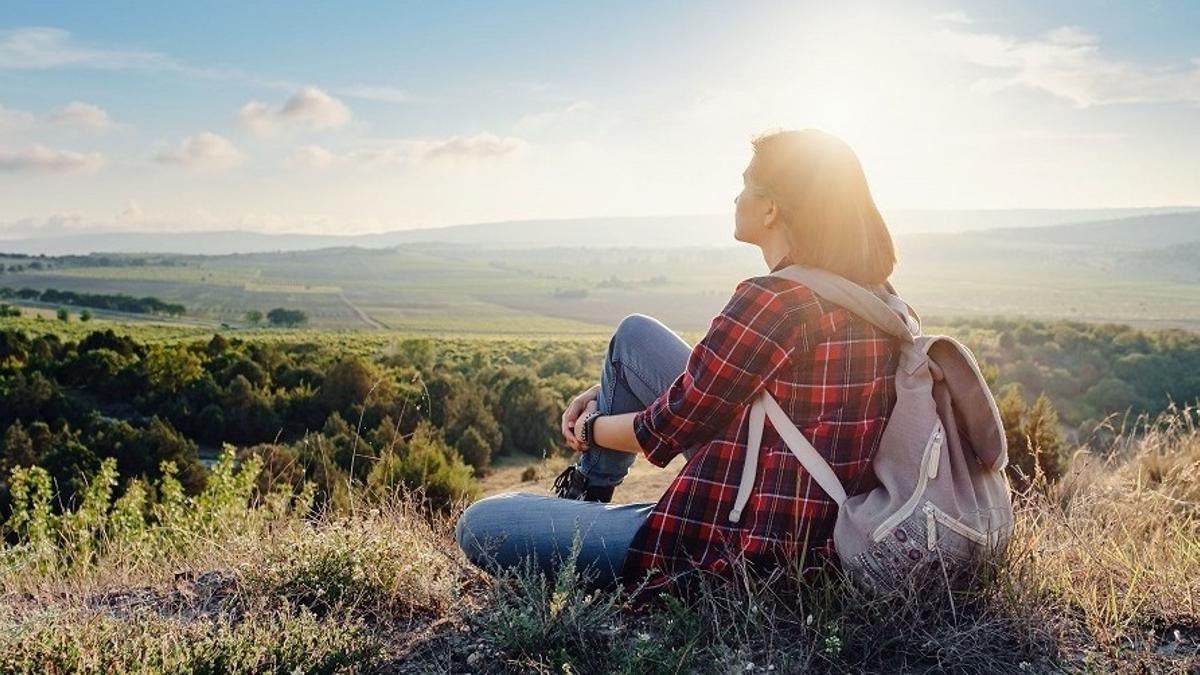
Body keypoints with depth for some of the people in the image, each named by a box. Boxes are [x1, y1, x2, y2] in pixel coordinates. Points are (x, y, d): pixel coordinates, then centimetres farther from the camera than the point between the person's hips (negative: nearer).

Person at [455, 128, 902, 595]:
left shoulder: (774, 302, -25)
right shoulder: (866, 288, 4)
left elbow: (667, 431, -14)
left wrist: (591, 427, 8)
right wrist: (610, 391, 18)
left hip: (747, 546, -9)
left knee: (479, 527, -6)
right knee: (635, 334, 18)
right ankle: (587, 493, 31)